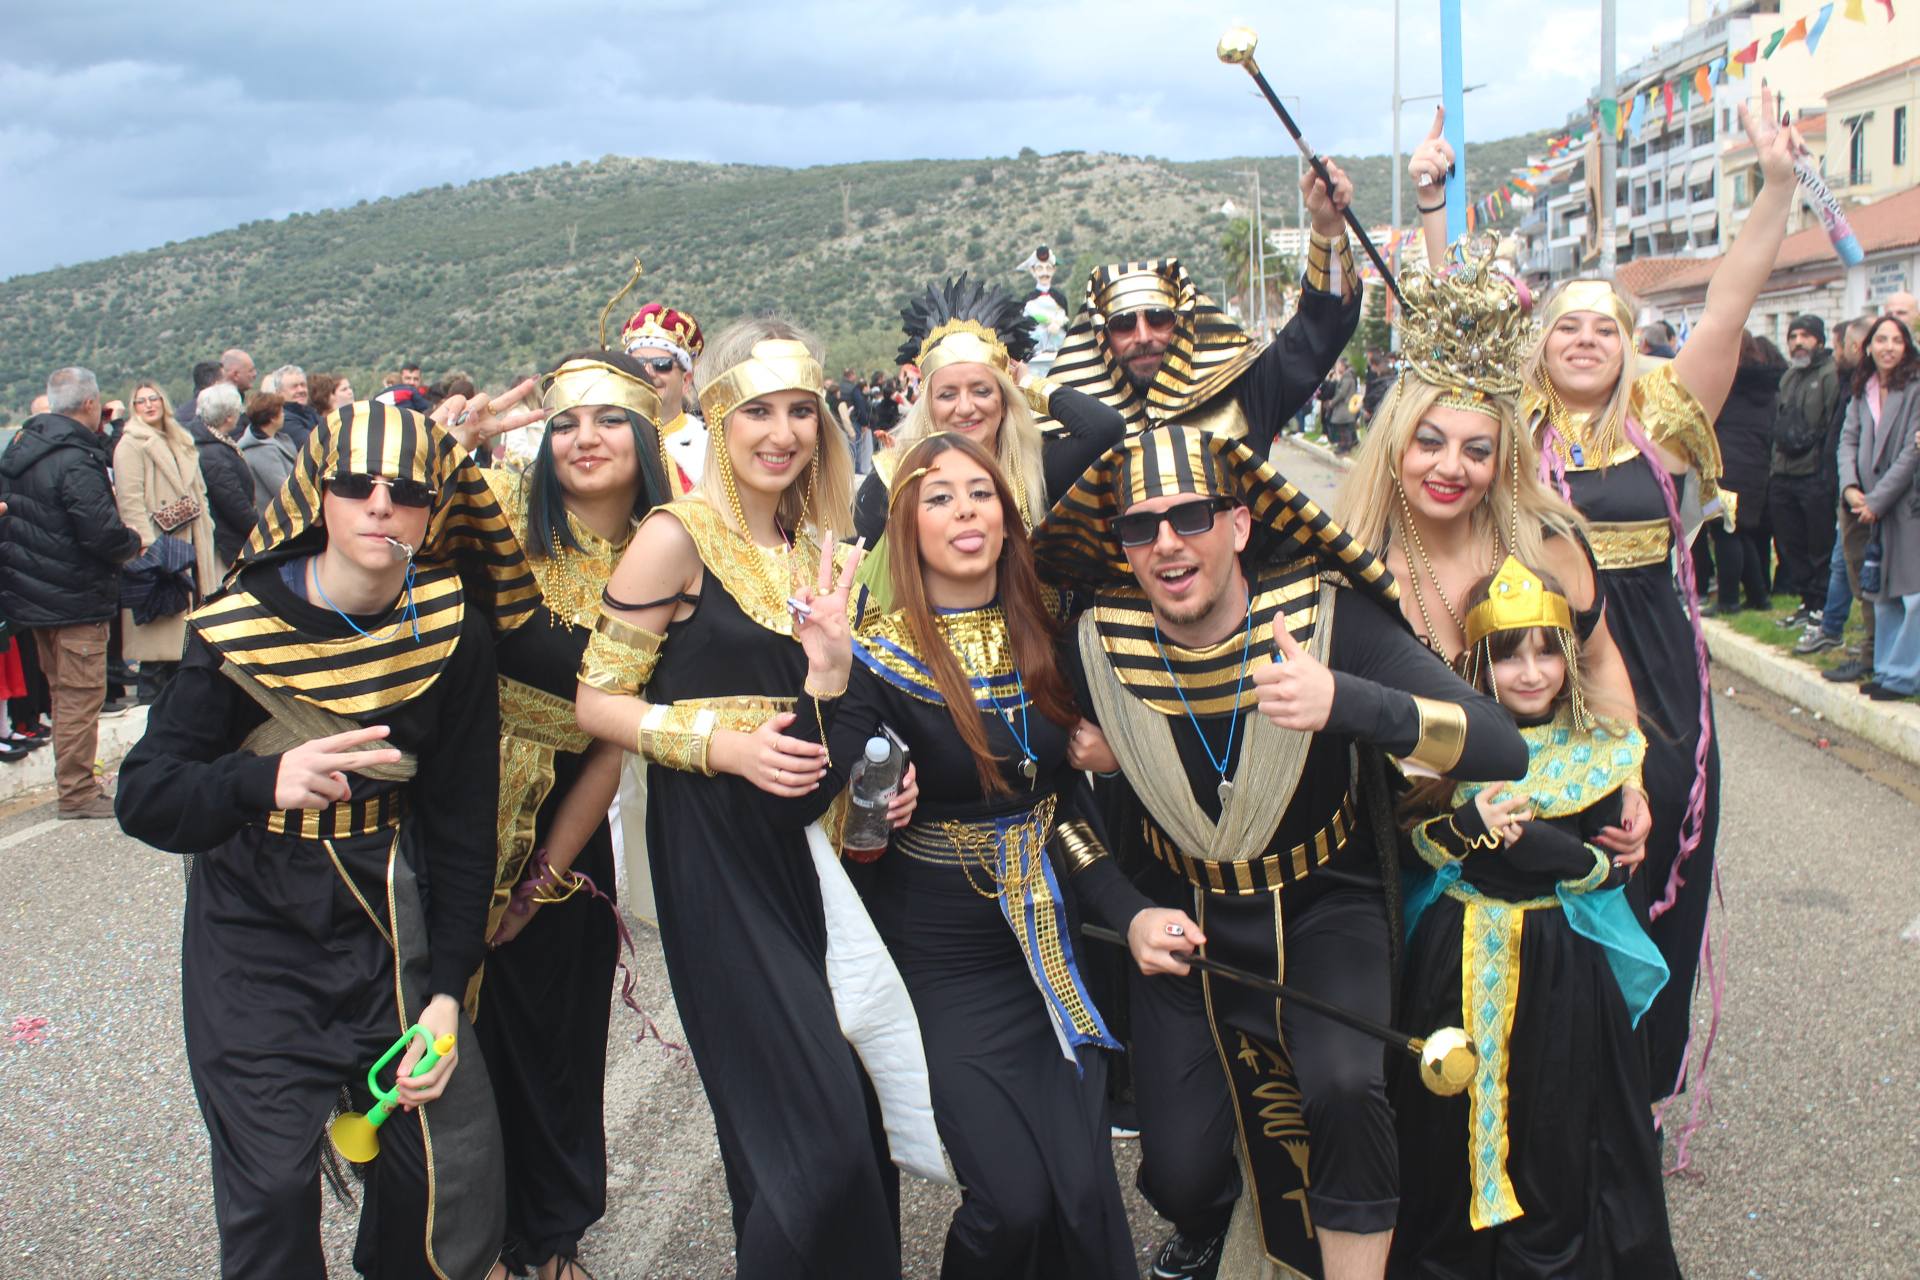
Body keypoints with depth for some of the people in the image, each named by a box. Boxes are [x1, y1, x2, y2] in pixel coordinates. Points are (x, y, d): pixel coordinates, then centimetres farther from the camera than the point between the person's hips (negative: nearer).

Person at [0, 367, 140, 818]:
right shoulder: (76, 462, -21)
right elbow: (103, 533, -25)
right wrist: (133, 542, -4)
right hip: (75, 596, -9)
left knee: (62, 691, 18)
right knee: (81, 695, -1)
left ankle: (72, 782, 28)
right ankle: (77, 793, 4)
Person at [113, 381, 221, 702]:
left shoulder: (179, 443, 20)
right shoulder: (131, 444, -5)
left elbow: (198, 493, 23)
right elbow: (130, 499, -14)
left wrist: (205, 535, 13)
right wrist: (146, 544, -23)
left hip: (188, 542, 8)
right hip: (159, 550, -8)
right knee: (159, 628, -7)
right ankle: (151, 697, -1)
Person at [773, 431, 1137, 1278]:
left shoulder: (1040, 636, 3)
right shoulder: (880, 659, -11)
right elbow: (800, 801, -25)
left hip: (1050, 936, 4)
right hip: (945, 959, -4)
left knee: (1085, 1192, -4)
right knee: (1013, 1200, -10)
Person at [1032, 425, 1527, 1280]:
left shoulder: (1328, 616, -21)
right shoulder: (1097, 648, -13)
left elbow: (1503, 751, -29)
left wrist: (1345, 701, -45)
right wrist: (1130, 917, -13)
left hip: (1327, 904, -2)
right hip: (1187, 918, 2)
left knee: (1345, 1084, -30)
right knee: (1178, 1172, -4)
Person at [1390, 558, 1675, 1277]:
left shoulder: (1595, 753, -1)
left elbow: (1612, 867, -6)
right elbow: (1417, 837, -3)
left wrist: (1524, 838, -20)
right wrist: (1469, 824, -22)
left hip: (1560, 967, 0)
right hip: (1458, 963, 1)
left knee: (1553, 1121, 8)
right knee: (1453, 1116, 9)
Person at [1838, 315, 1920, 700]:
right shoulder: (1862, 391, 11)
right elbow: (1849, 441, 7)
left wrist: (1876, 500, -12)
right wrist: (1850, 488, -9)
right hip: (1875, 507, 6)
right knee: (1884, 595, 12)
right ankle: (1886, 669, 20)